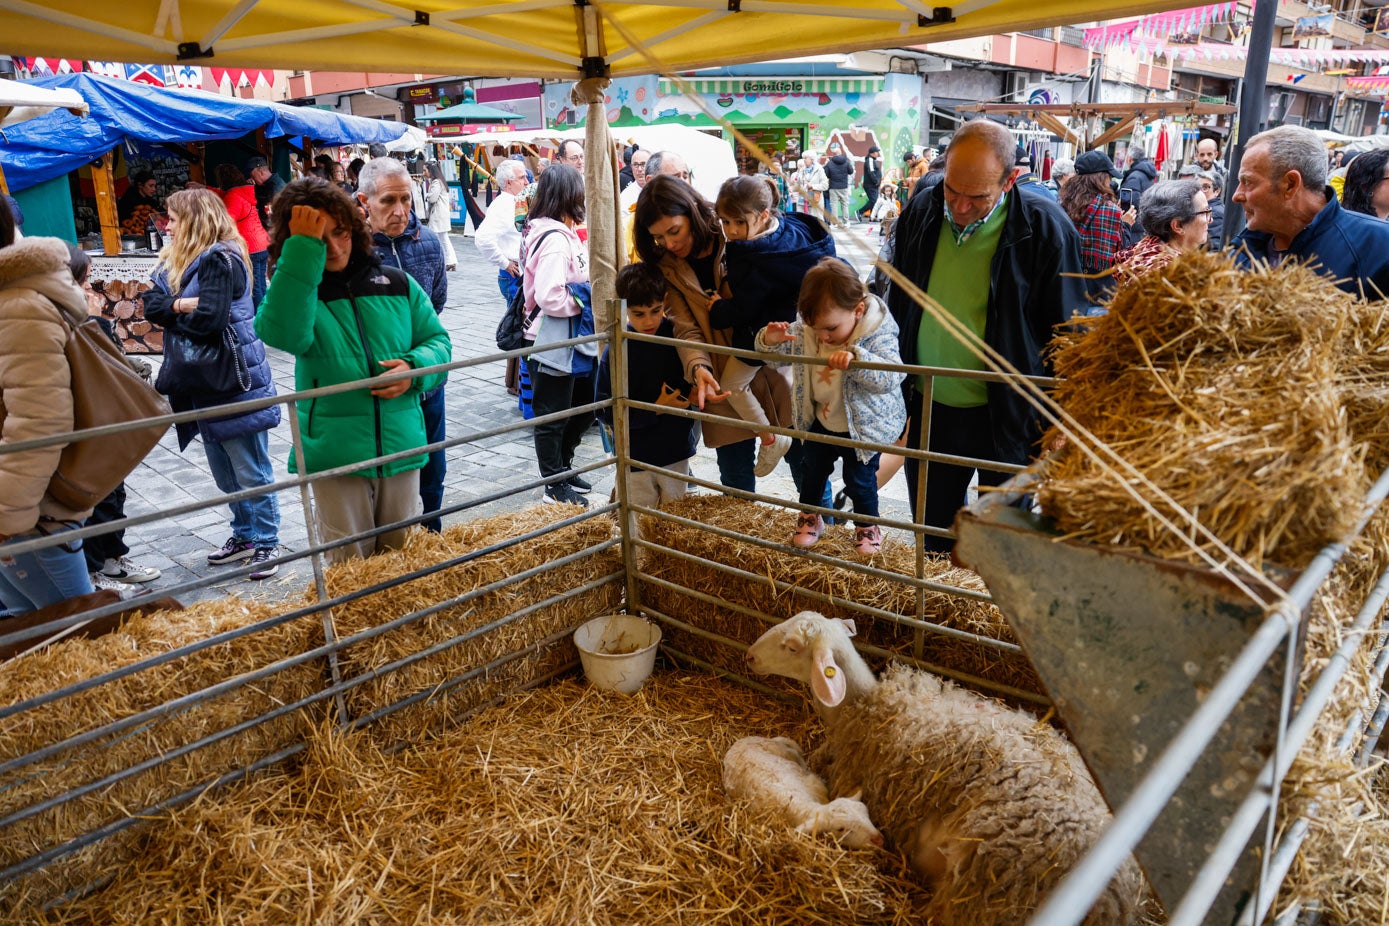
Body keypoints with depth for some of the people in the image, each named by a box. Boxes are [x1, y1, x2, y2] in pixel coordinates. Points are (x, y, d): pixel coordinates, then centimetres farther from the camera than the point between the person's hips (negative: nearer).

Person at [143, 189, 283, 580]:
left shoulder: (221, 260, -15)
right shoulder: (173, 262, 12)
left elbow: (209, 320, -24)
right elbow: (151, 304, 2)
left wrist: (171, 318, -5)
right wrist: (181, 305, -17)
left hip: (236, 384, -9)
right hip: (203, 387, 9)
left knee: (251, 473, 1)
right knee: (224, 474, 18)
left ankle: (266, 543, 12)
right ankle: (244, 536, 31)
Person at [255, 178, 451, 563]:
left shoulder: (396, 283, 3)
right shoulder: (293, 288, -3)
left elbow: (438, 341, 10)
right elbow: (282, 334, -26)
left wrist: (414, 369, -12)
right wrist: (303, 250, -25)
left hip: (400, 446, 2)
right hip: (334, 454, -2)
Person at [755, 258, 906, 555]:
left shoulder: (877, 335, -28)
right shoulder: (805, 330, -14)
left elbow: (890, 377, -43)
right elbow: (773, 354, -3)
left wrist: (854, 358, -58)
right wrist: (768, 339, -28)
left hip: (862, 427, -5)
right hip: (819, 422, 5)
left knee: (859, 479, 11)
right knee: (813, 470, 21)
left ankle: (867, 526, 37)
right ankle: (809, 516, 46)